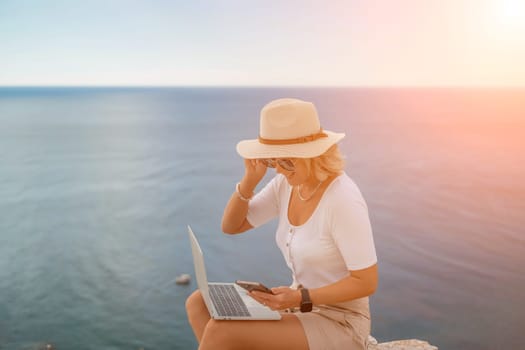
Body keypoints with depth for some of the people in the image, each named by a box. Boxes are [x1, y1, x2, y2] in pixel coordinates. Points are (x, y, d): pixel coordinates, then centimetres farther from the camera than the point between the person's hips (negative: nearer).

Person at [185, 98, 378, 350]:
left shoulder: (343, 200, -25)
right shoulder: (288, 183, -1)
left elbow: (367, 282, -21)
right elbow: (231, 226, 1)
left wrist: (300, 298, -29)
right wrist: (251, 179, -14)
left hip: (338, 326, -8)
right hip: (302, 308, 8)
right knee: (199, 305, -4)